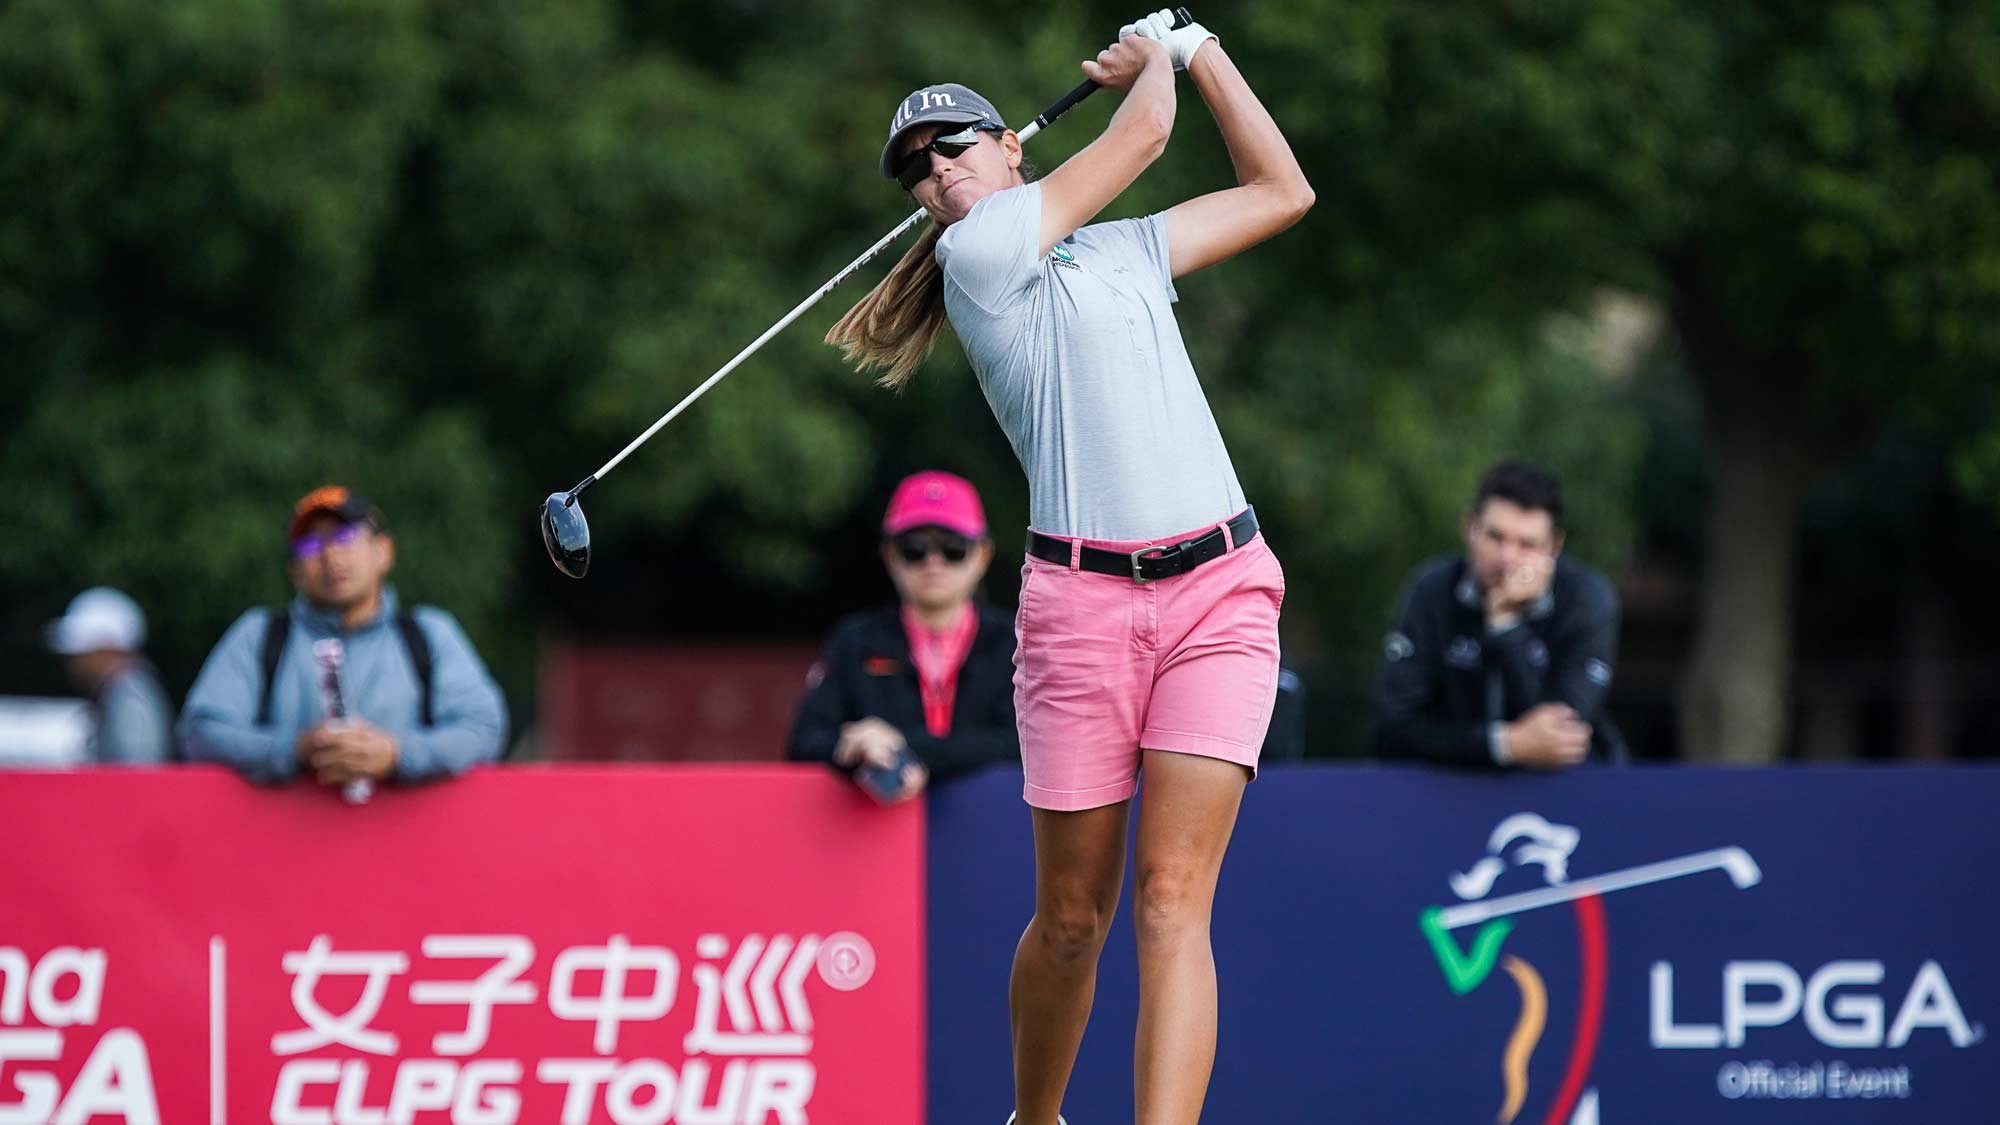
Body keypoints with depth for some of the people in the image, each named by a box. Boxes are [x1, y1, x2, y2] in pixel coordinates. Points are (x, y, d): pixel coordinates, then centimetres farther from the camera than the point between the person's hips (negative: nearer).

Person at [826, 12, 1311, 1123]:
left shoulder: (1126, 251, 20)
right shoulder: (979, 253, 1)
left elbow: (1280, 191, 28)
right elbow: (1145, 130, 7)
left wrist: (1198, 48, 28)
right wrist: (1154, 63, 27)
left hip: (1220, 588, 3)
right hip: (1082, 602, -3)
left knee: (1172, 904, -11)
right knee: (1071, 914, 3)